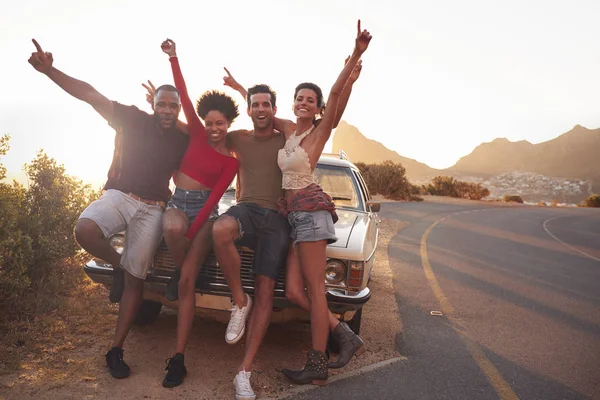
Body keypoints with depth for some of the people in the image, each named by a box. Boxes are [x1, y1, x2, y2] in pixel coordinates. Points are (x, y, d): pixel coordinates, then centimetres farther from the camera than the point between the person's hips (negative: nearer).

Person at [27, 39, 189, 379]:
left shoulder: (184, 140, 7)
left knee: (135, 280, -2)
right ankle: (119, 263, 0)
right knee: (85, 230, -35)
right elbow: (90, 95, -9)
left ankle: (116, 350, 12)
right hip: (120, 195, 0)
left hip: (153, 208, 1)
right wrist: (50, 71, -21)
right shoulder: (134, 119, 0)